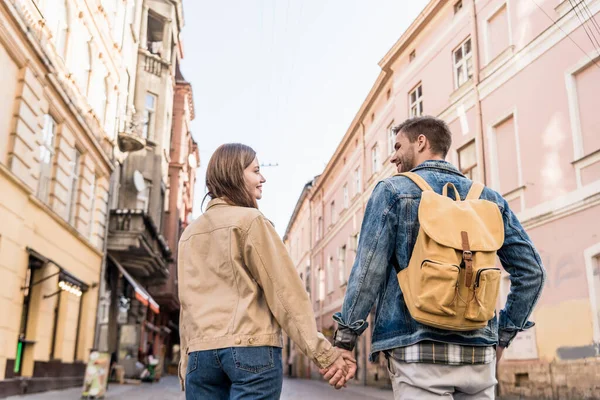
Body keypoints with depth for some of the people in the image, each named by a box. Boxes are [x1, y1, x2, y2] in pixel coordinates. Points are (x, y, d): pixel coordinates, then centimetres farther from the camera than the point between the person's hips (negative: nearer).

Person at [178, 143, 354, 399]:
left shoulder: (189, 233, 16)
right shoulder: (251, 220, -3)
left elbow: (188, 303, 16)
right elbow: (285, 290, -9)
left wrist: (187, 361, 20)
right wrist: (322, 352, -9)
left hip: (200, 352, 6)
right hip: (251, 348, -6)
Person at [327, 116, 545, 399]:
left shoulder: (393, 190, 0)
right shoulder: (488, 198, 12)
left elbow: (368, 271, -8)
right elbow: (531, 271, 9)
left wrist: (344, 340, -3)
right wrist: (502, 335, 15)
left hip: (419, 350, -4)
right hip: (479, 353, 5)